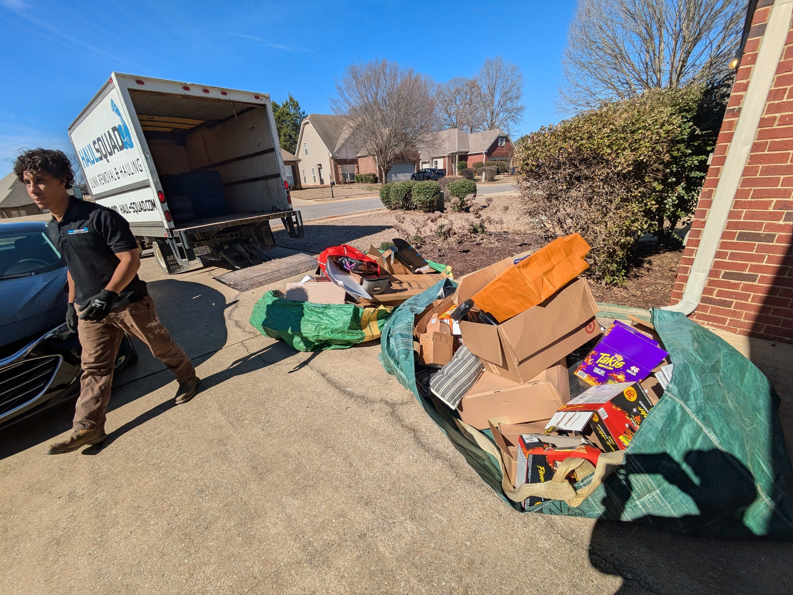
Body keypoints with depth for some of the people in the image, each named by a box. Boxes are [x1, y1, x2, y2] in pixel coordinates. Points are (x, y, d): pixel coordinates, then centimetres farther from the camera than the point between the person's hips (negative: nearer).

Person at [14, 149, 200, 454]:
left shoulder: (100, 217, -16)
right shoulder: (52, 229, 10)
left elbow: (131, 259, -20)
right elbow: (73, 267, 20)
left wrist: (107, 294, -29)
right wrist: (72, 303, 18)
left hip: (128, 302, -7)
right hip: (90, 309, 7)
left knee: (162, 347, 9)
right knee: (93, 369, 10)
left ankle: (188, 378, 32)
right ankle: (87, 428, 19)